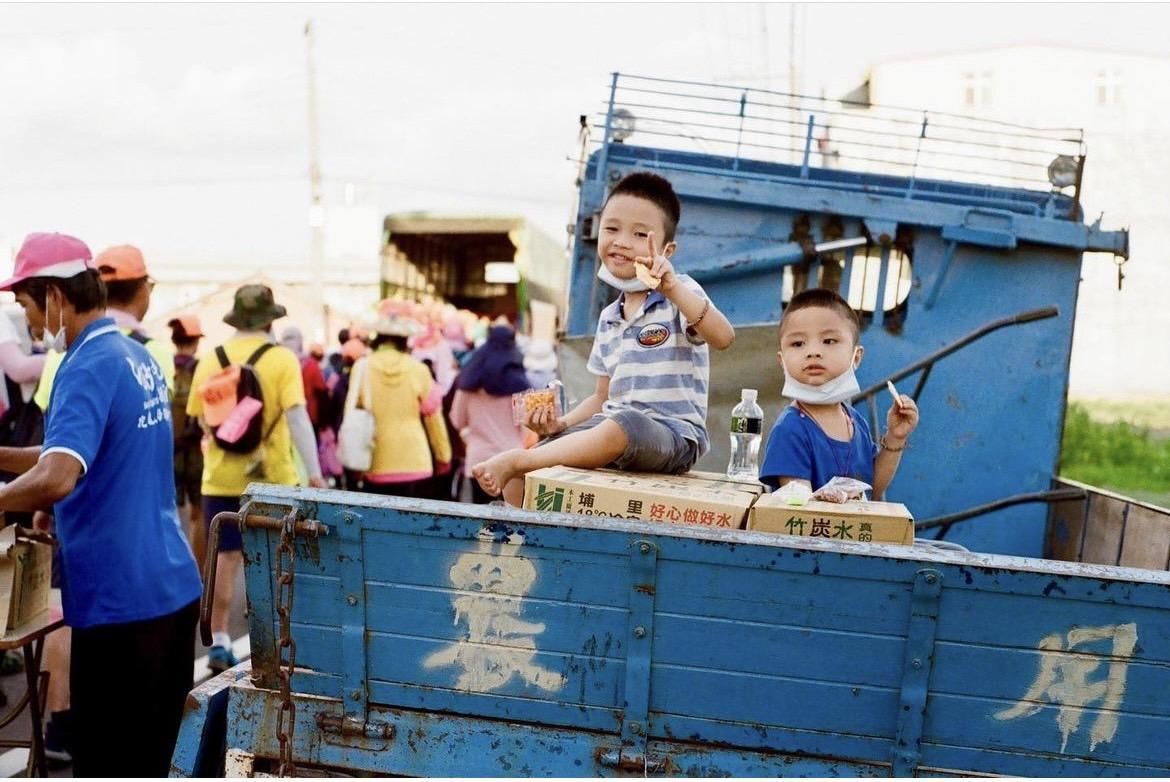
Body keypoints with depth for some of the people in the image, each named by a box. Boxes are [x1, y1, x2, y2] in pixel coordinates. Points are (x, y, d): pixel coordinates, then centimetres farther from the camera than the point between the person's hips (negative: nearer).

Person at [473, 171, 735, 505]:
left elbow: (723, 337, -23)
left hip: (674, 432, -6)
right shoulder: (608, 319, 17)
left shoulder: (680, 294, -2)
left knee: (624, 424, -41)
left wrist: (673, 290, -33)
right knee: (517, 486, -11)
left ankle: (515, 459, -30)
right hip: (613, 424, 6)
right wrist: (561, 423, 4)